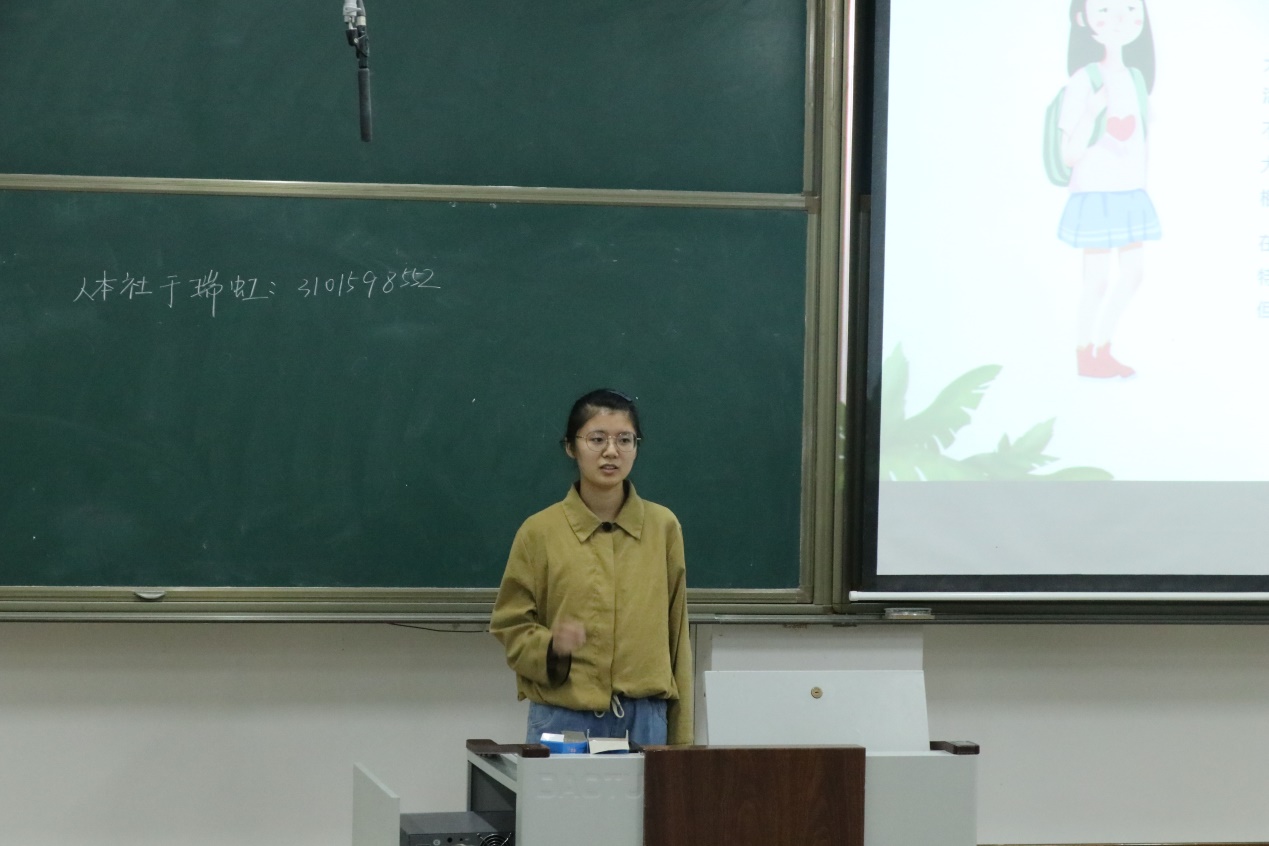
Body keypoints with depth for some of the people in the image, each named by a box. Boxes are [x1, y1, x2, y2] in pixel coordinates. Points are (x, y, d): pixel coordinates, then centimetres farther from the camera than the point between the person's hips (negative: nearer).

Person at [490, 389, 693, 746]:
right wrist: (550, 646, -18)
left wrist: (681, 738, 7)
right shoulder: (539, 532, 0)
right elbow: (510, 626, 4)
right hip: (563, 719, -1)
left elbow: (675, 633, 8)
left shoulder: (663, 527, 5)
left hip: (644, 720, 1)